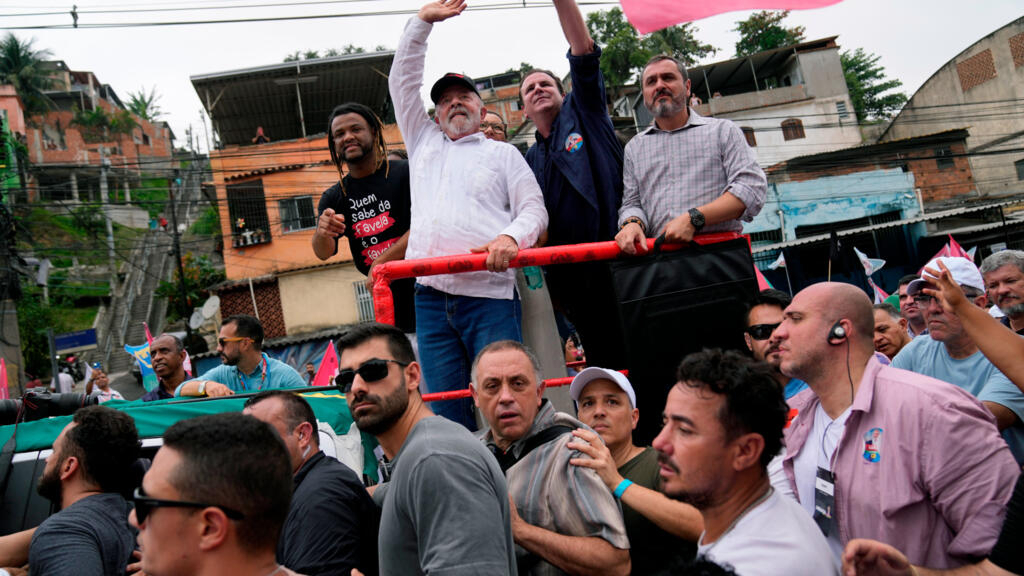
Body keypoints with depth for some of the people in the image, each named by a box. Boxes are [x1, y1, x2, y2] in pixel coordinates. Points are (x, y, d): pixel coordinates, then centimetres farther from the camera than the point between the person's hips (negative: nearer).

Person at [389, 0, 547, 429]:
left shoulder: (502, 153, 16)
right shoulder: (423, 143, 25)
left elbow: (533, 209, 6)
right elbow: (402, 81, 25)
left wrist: (511, 237, -16)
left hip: (489, 294, -3)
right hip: (430, 296, 3)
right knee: (446, 410, 0)